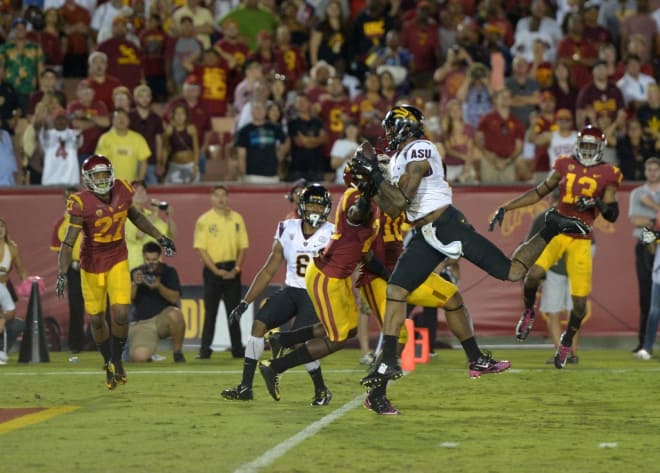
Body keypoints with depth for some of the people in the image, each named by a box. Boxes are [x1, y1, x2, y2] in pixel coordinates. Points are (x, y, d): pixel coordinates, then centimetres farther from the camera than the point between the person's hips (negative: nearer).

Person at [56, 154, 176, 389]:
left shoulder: (122, 191, -9)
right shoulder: (81, 203, -21)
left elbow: (135, 216, 13)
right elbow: (68, 242, -22)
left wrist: (160, 238, 15)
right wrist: (62, 274, -31)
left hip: (118, 261, 2)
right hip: (92, 264, -2)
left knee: (121, 314, -12)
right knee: (96, 319, 8)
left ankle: (116, 360, 13)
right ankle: (108, 362, 33)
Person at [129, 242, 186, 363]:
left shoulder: (168, 271, 2)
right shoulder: (135, 273, 5)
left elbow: (175, 298, -8)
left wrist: (159, 287, -24)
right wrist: (134, 284, -24)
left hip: (163, 318, 0)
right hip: (142, 324, 0)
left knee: (174, 314, -38)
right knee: (139, 357, -26)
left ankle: (178, 353, -14)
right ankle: (147, 351, 15)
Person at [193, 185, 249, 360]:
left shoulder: (236, 218, 8)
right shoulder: (204, 220, -1)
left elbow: (243, 246, 8)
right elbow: (200, 248, -6)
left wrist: (236, 269, -6)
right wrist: (216, 270, -14)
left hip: (232, 270, 2)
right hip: (213, 270, -2)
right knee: (210, 311, -2)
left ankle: (237, 349, 8)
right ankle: (205, 350, 0)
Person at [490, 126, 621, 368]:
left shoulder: (608, 175, 2)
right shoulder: (565, 166, 7)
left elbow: (612, 215, 2)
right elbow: (539, 193, 15)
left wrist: (597, 203, -19)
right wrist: (505, 208, 13)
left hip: (581, 240, -1)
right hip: (556, 231, 1)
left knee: (580, 300, -3)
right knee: (534, 274, -25)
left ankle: (567, 341, 24)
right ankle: (528, 312, 6)